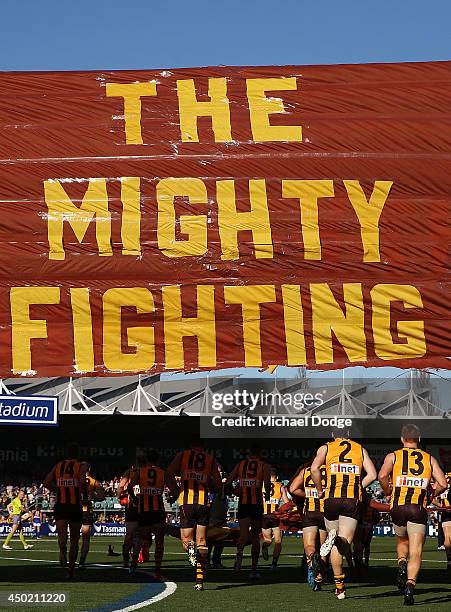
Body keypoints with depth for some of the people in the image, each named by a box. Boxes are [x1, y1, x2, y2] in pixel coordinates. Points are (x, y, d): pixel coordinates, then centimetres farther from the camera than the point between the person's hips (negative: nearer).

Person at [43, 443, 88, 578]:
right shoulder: (82, 465, 1)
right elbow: (82, 481, -16)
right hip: (75, 506, -1)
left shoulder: (58, 465, 12)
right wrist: (85, 492, 3)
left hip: (60, 505, 1)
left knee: (62, 534, -11)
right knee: (74, 539, 12)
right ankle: (71, 569, 18)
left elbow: (46, 483, 6)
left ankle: (63, 548, -45)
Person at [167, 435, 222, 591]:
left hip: (186, 502, -1)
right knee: (202, 541, 8)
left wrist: (176, 492, 8)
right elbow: (218, 485, 8)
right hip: (204, 503, 1)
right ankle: (200, 581, 2)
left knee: (186, 538, 11)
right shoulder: (211, 459, 13)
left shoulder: (182, 455, 10)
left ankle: (190, 547, -26)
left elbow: (169, 475, -3)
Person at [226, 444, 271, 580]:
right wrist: (267, 495, 9)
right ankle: (254, 570, 13)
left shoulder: (240, 464, 11)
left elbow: (228, 483, 6)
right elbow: (267, 483, -11)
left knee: (244, 533, -7)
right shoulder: (264, 466, 3)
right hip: (257, 503, -1)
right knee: (255, 536, 10)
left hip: (243, 503, 1)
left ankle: (239, 554, -40)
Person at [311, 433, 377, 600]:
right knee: (345, 541, -1)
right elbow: (372, 475, 3)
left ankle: (339, 587, -1)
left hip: (332, 499, 0)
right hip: (353, 500, 0)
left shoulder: (326, 448, 10)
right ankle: (341, 541, -37)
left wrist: (319, 490, 4)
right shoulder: (360, 449, 16)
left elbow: (314, 468, -9)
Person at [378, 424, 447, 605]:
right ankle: (410, 585, -21)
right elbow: (443, 484, 3)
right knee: (415, 553, -1)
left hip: (398, 508, 1)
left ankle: (402, 565, 0)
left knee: (402, 541, 27)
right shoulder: (430, 459, 14)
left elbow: (382, 476, -9)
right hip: (419, 509, -1)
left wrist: (389, 493, 7)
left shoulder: (393, 456, 10)